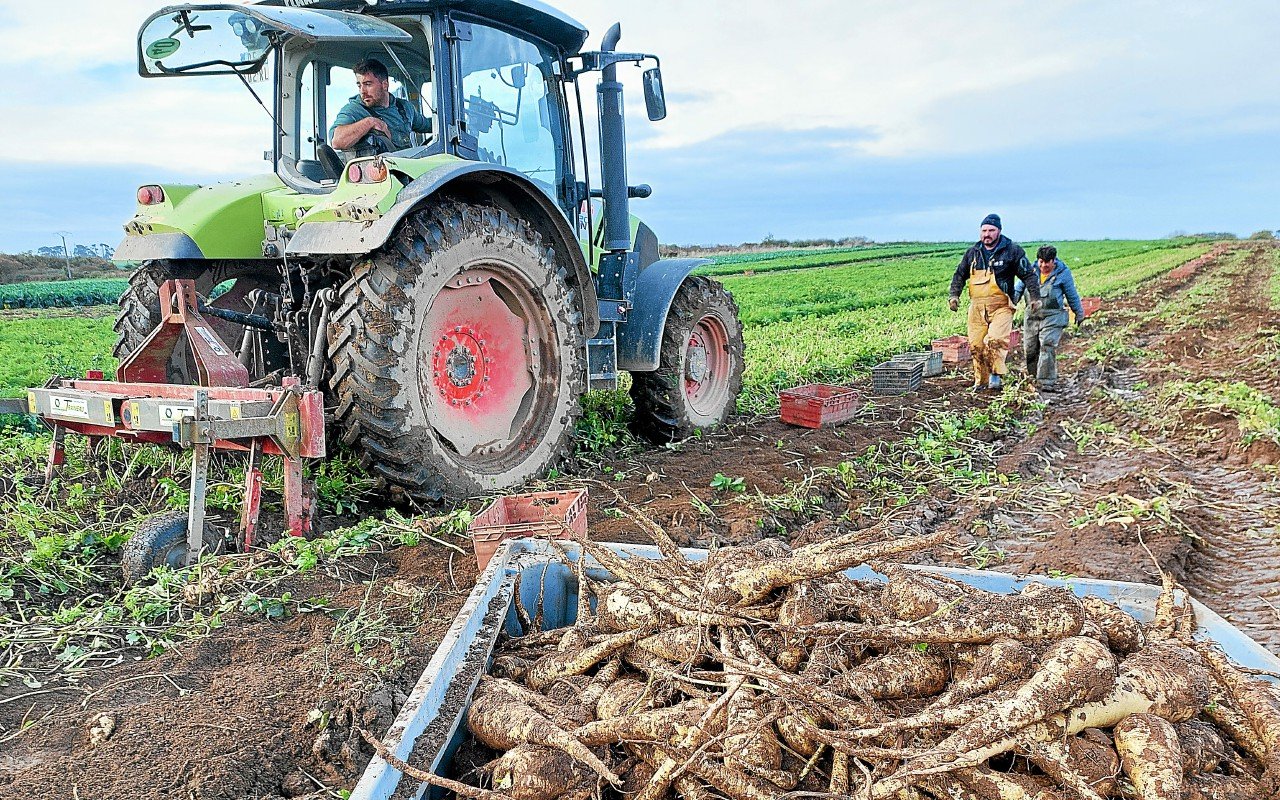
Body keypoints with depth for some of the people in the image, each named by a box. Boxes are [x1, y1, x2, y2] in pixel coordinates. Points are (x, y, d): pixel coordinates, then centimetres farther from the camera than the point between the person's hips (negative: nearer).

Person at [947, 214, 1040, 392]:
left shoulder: (1012, 250, 2)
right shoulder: (972, 253, 13)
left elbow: (1029, 274, 5)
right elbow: (959, 275, 22)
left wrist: (1035, 297, -3)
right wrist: (954, 295, 8)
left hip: (1001, 306, -4)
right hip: (977, 307, 4)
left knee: (996, 340, -24)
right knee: (976, 345, 3)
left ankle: (996, 376, -16)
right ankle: (981, 381, 15)